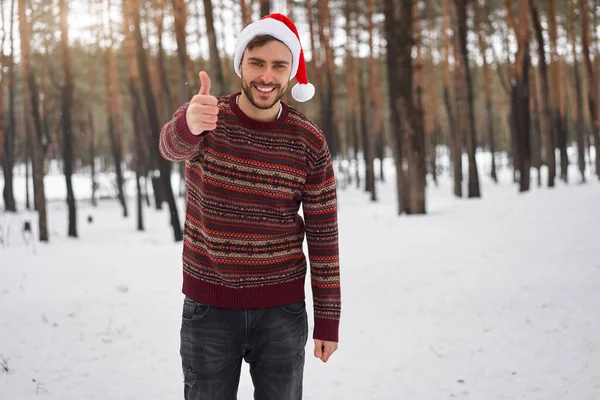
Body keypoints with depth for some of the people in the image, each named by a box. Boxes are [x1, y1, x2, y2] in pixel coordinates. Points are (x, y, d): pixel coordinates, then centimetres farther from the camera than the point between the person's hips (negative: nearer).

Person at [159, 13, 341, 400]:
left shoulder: (309, 142, -5)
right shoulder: (204, 117, -6)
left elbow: (323, 234, -1)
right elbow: (172, 145, -31)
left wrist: (328, 320, -1)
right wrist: (190, 125, -56)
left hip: (282, 308, 0)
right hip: (208, 307, 0)